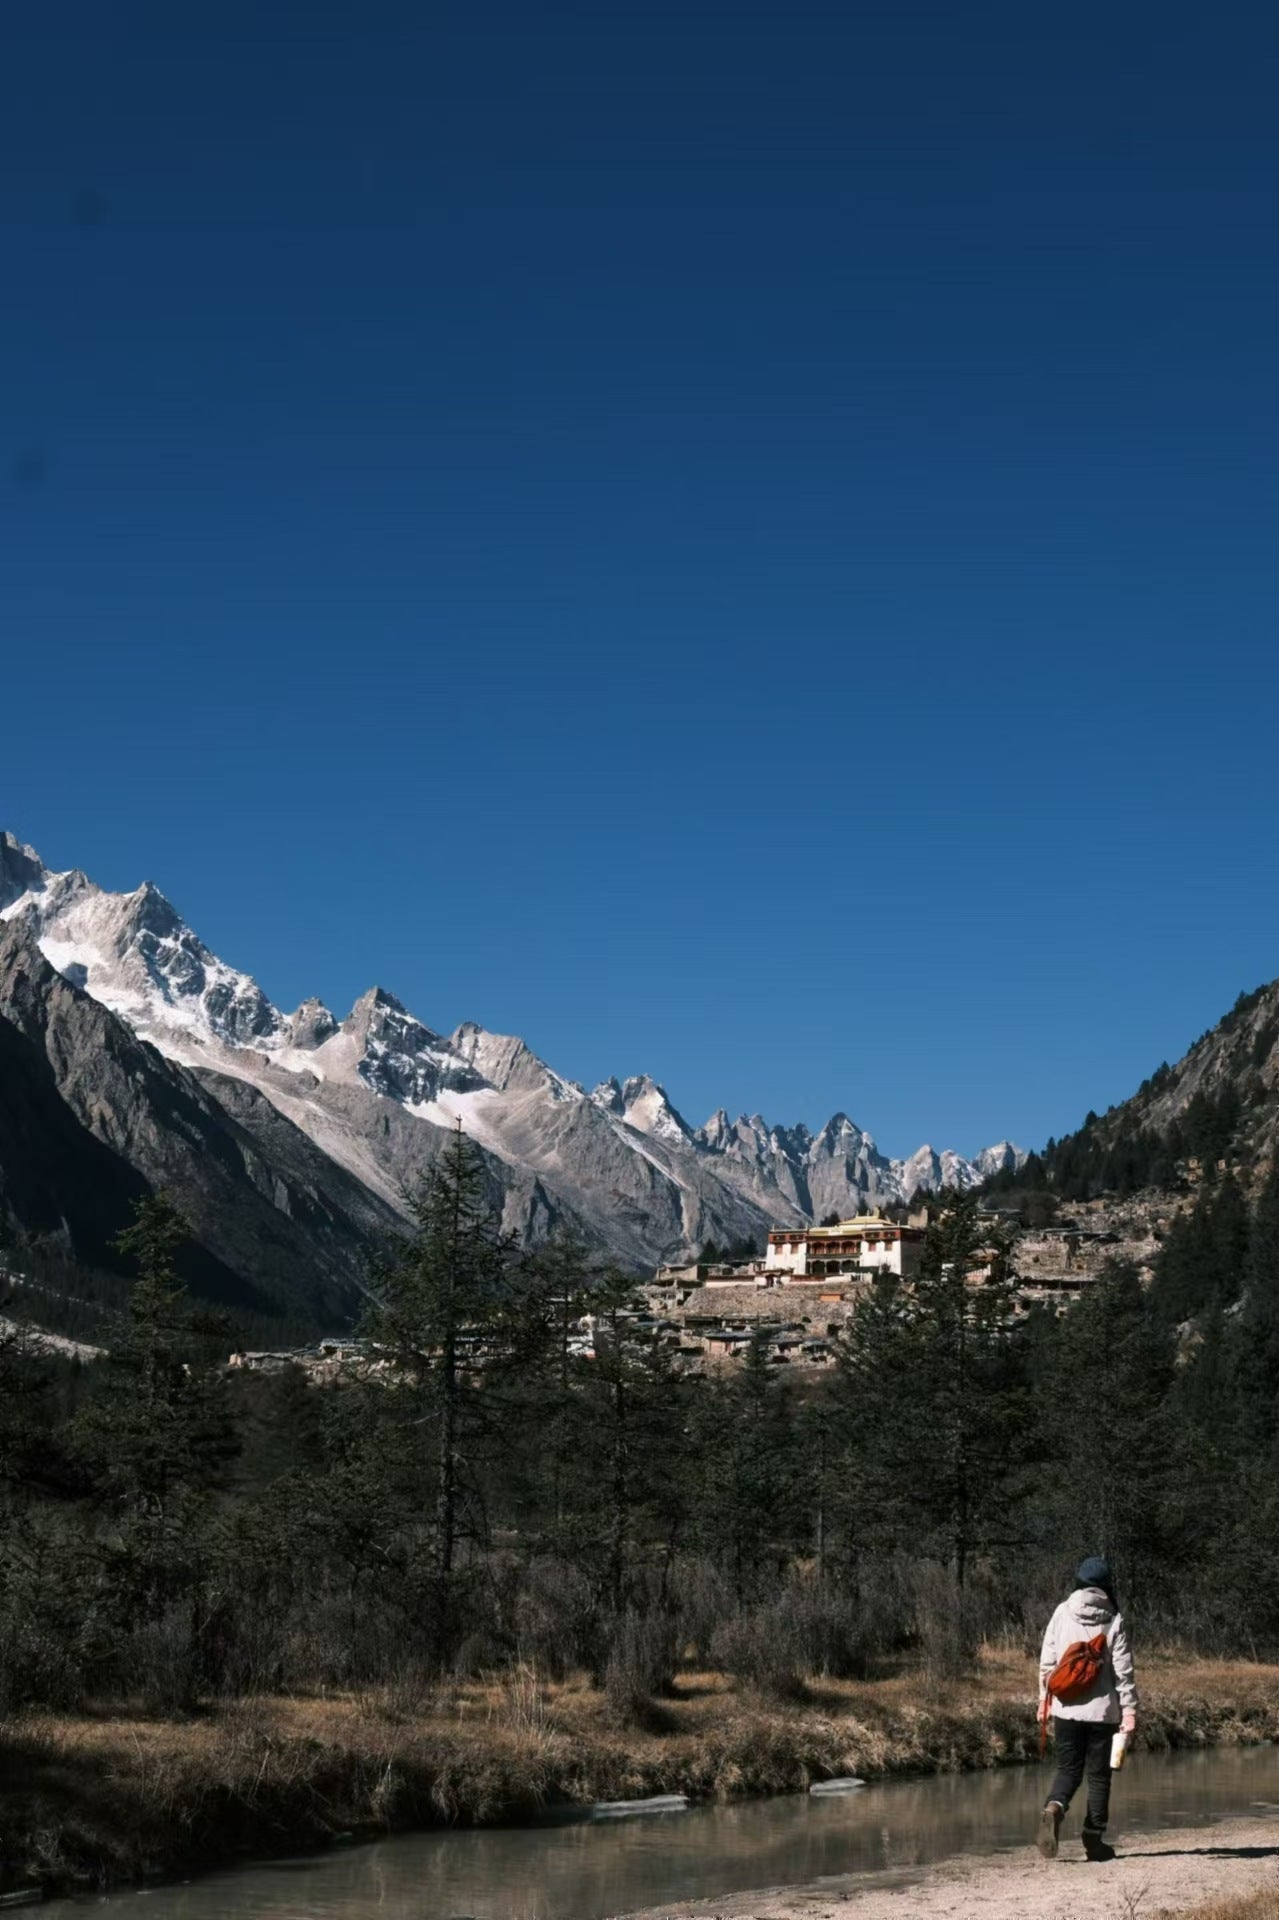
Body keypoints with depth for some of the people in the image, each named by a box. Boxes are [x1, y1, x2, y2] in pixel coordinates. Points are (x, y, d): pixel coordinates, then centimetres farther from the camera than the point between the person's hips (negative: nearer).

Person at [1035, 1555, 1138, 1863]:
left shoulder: (1062, 1613, 0)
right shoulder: (1113, 1621, -5)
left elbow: (1047, 1661, 3)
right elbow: (1123, 1670, -7)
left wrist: (1044, 1698, 12)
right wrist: (1129, 1710, -3)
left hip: (1066, 1709, 2)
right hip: (1102, 1710, -2)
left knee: (1068, 1768, 10)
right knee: (1098, 1774, 9)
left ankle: (1053, 1808, -18)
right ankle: (1094, 1839, 11)